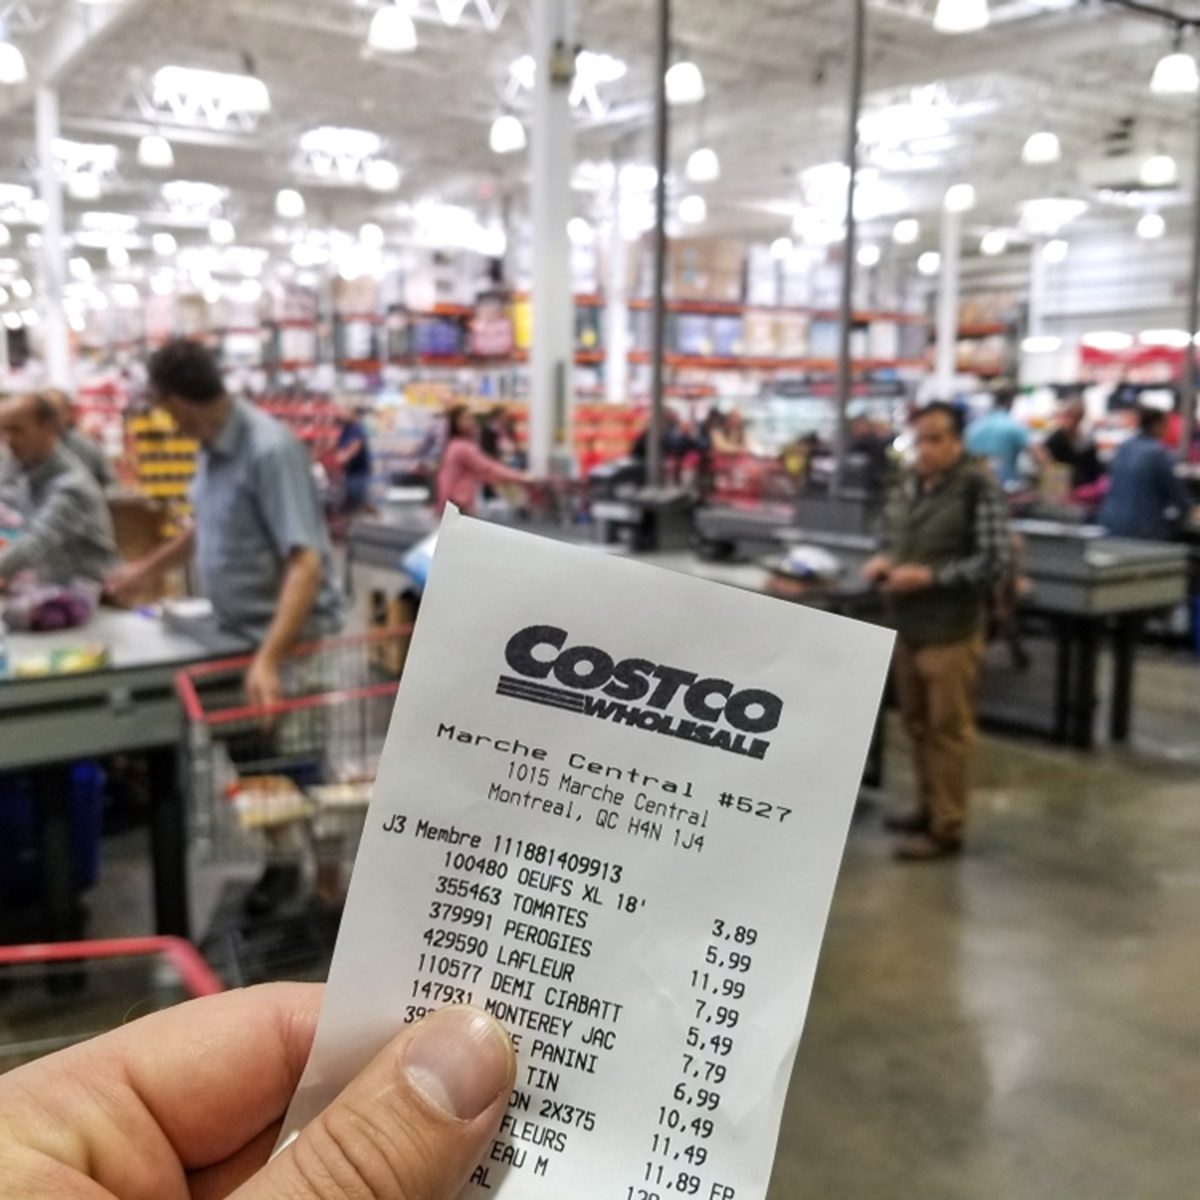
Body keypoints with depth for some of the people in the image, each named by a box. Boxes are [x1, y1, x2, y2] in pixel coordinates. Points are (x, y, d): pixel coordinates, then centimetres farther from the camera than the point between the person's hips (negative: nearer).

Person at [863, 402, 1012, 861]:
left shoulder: (979, 489, -13)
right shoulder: (906, 486, 7)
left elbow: (995, 561, -17)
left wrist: (929, 576, -22)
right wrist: (881, 560, -3)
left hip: (950, 632, -7)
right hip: (906, 627, 7)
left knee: (947, 730, 3)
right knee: (918, 724, 17)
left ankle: (947, 828, 14)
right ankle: (928, 809, 33)